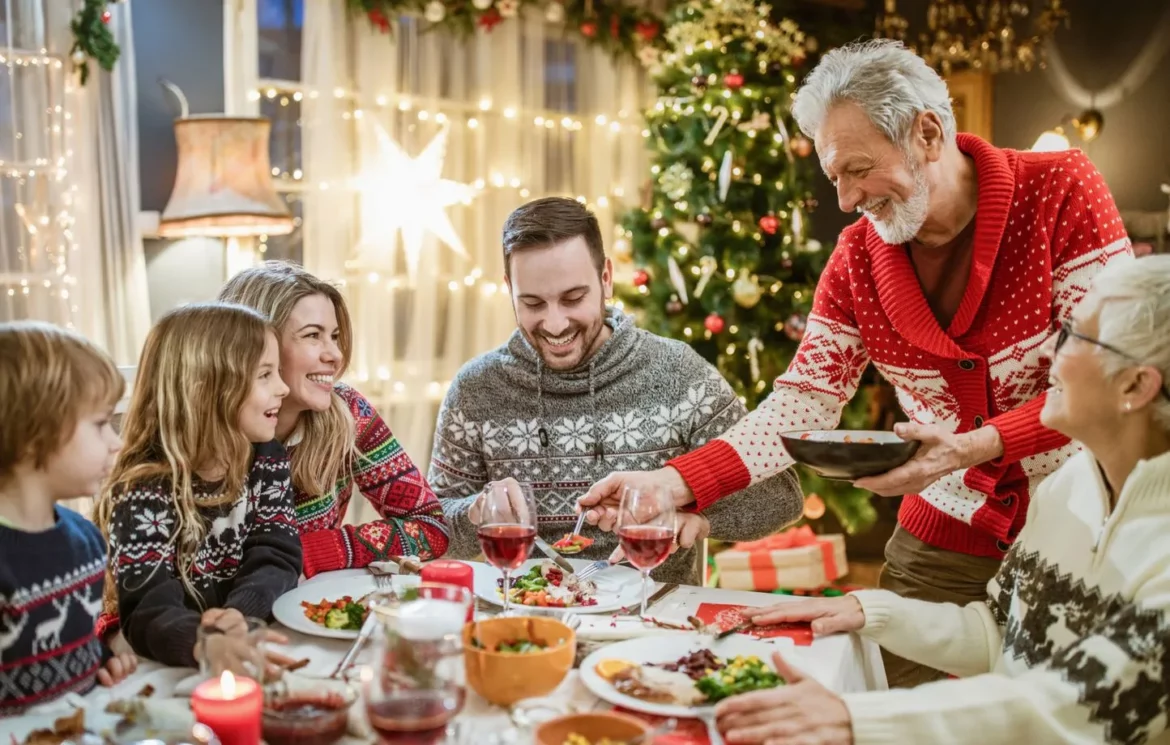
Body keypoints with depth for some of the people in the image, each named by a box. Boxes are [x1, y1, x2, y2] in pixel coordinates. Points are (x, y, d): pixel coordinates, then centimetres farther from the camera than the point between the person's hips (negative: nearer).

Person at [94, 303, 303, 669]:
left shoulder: (268, 460, 5)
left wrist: (238, 614, -25)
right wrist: (205, 644, -43)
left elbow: (277, 558, -5)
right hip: (176, 669, -3)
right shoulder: (144, 488, -12)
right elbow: (148, 610, -22)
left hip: (257, 647, 3)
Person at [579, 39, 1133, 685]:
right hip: (941, 543, 3)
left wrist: (974, 445, -27)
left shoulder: (1059, 190, -11)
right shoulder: (856, 257, 0)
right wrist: (672, 483, -14)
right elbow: (801, 404, -1)